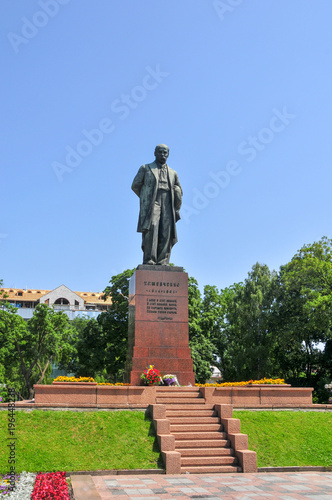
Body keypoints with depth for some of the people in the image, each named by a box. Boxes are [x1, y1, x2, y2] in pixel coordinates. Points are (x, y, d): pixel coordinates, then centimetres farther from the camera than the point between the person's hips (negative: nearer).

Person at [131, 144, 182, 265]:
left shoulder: (173, 173, 27)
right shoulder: (145, 168, 19)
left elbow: (179, 192, 27)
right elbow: (135, 186, 13)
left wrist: (176, 210, 18)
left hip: (167, 206, 3)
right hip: (151, 205, -3)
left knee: (166, 232, -11)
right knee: (151, 229, -21)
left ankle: (163, 262, -15)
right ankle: (149, 260, -25)